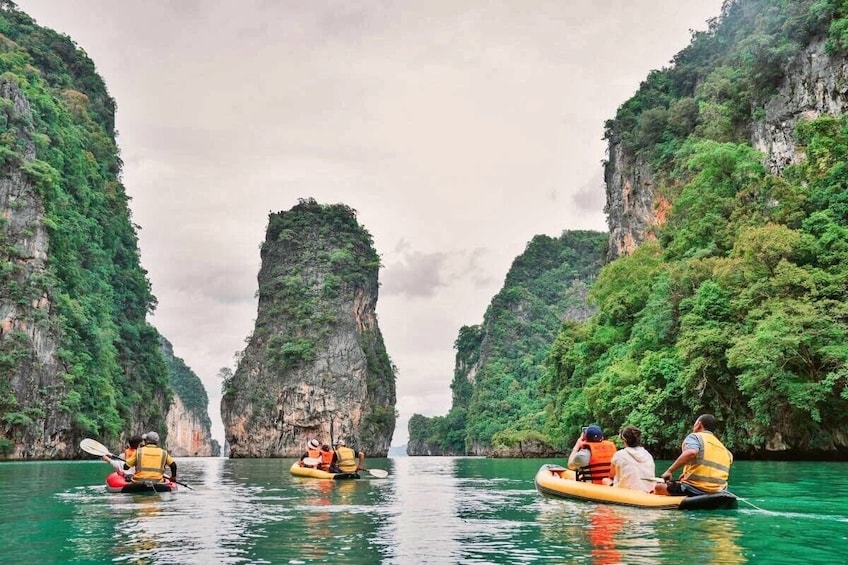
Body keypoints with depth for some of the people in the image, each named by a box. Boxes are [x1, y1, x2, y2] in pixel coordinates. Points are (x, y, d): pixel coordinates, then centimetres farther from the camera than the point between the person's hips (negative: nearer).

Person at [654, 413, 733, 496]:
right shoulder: (722, 447, 18)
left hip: (695, 489, -7)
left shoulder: (695, 436, -3)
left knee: (658, 487, 4)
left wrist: (670, 471, -20)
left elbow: (691, 452, -25)